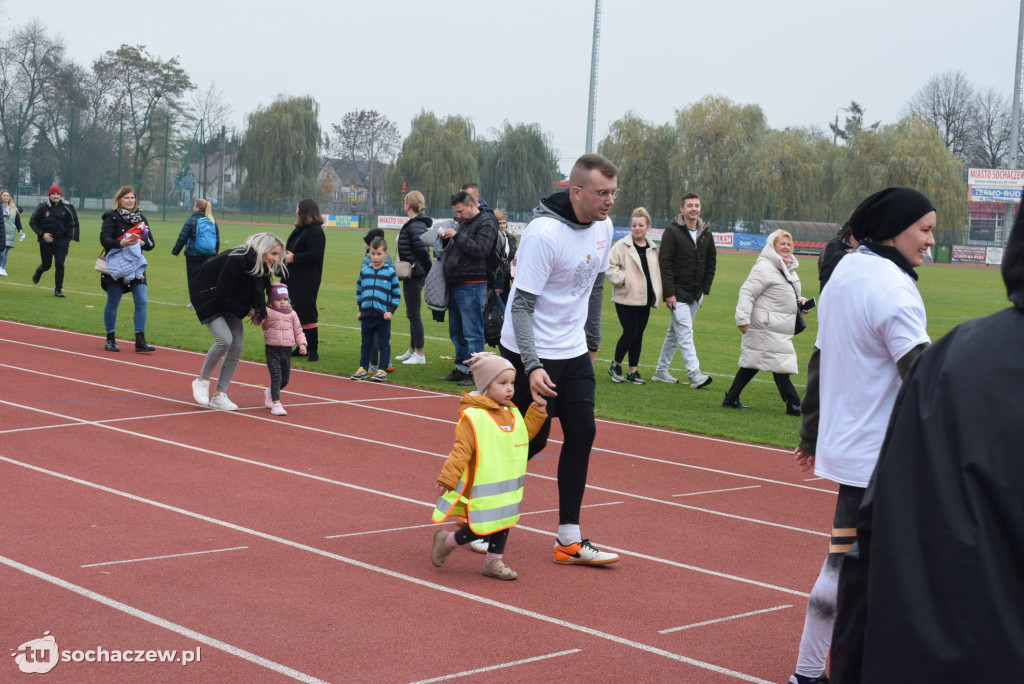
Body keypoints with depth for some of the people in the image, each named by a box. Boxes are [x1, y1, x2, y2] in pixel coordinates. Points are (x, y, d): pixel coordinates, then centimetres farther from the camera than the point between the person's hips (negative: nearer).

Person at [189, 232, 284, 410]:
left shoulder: (263, 266, -7)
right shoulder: (236, 261, -32)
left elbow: (256, 293, 10)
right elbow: (221, 296, -28)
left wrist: (259, 309, -10)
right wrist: (246, 312, -19)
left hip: (227, 302, 8)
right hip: (207, 297, -8)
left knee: (236, 347, -1)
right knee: (224, 339, -24)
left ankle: (219, 396, 7)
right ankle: (202, 381, -1)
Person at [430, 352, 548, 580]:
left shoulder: (512, 414, 8)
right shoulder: (472, 417, -18)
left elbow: (526, 433, 23)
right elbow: (461, 450, -20)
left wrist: (537, 411, 11)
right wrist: (447, 479, -23)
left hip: (507, 488, 8)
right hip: (482, 488, -8)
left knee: (503, 523, 12)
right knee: (480, 529, -3)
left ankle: (494, 562, 26)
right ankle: (446, 541, 21)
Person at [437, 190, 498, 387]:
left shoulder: (486, 223, -8)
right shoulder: (464, 223, 19)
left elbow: (480, 249, -21)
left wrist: (457, 236, -18)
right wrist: (446, 239, 6)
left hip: (472, 286, -10)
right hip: (455, 285, 10)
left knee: (472, 332, -7)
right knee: (456, 331, 14)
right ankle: (461, 369, 21)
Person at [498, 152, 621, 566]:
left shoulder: (604, 227, 1)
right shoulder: (545, 232, -23)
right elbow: (521, 304, -23)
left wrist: (593, 340, 21)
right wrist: (532, 367, -30)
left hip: (573, 351, 7)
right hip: (530, 354, -7)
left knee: (582, 432, 1)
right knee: (533, 438, -1)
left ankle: (570, 540, 7)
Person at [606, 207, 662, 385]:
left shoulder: (653, 249, 10)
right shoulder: (621, 246, -6)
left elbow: (657, 273, 19)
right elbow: (610, 268, -8)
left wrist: (656, 294, 10)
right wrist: (622, 279, -17)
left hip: (645, 299, 5)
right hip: (626, 298, -5)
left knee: (638, 334, 7)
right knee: (630, 332, -10)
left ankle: (633, 371, 14)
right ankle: (615, 365, 10)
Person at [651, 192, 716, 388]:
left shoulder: (706, 234, 7)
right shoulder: (673, 232, -10)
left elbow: (711, 263, 16)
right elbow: (664, 263, -12)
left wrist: (705, 289, 8)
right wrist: (669, 293, -17)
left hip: (696, 295, 6)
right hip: (678, 294, -6)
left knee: (675, 333, 13)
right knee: (685, 333, -12)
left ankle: (661, 370, 22)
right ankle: (695, 374, -15)